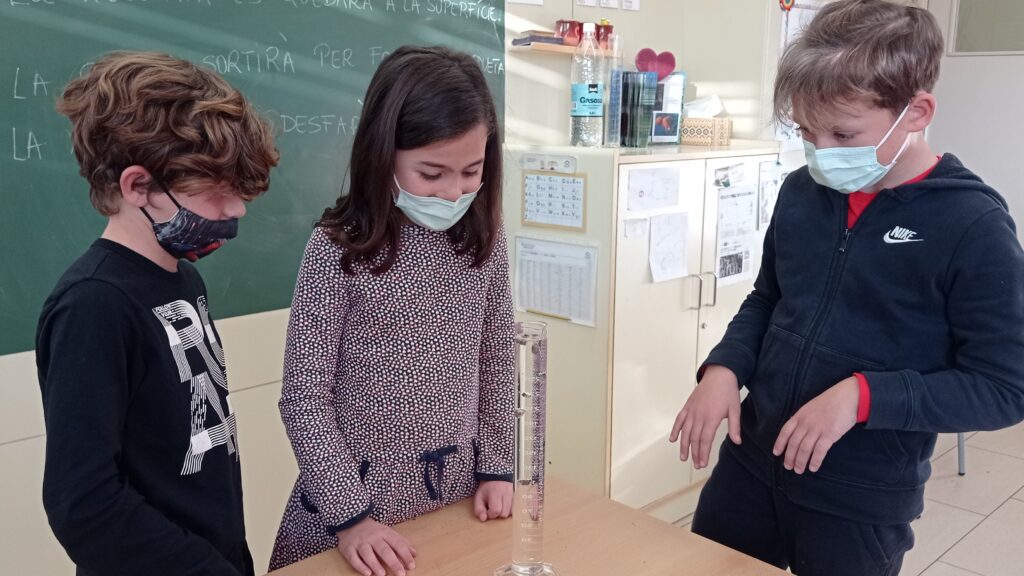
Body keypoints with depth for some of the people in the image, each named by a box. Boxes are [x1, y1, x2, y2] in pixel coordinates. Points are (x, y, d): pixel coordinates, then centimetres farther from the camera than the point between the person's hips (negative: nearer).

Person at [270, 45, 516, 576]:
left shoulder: (484, 241, -4)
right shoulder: (340, 250, -16)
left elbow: (497, 361, 5)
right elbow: (304, 398, -14)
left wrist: (496, 466, 3)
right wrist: (349, 513, -15)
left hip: (459, 490, 4)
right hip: (362, 492, -4)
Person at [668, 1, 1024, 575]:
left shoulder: (973, 225, -16)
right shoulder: (802, 191, -1)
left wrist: (863, 395, -24)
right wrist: (724, 367, -5)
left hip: (863, 501, -5)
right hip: (752, 462, 5)